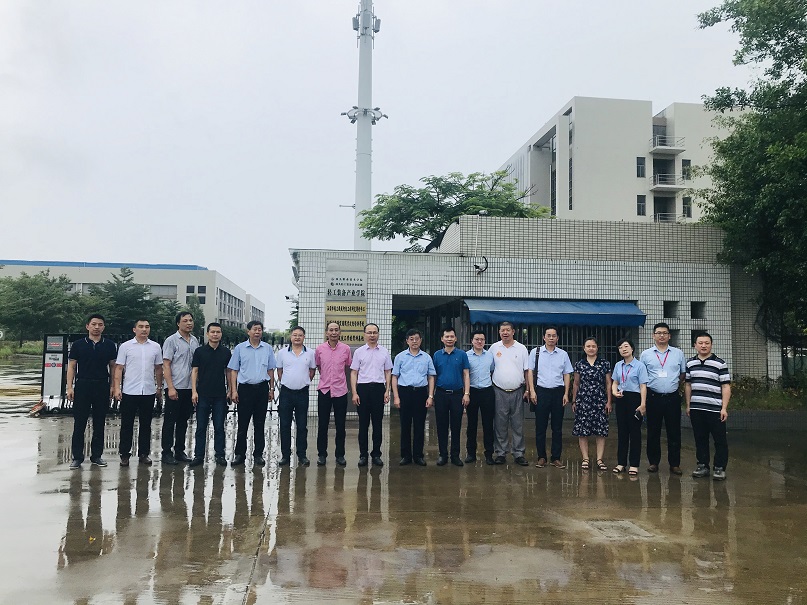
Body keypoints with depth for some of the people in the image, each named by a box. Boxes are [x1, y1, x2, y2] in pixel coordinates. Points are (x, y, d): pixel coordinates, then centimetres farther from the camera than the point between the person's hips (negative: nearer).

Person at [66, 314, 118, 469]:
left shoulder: (109, 345, 6)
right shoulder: (78, 344, 3)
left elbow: (113, 366, 9)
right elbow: (71, 366, 4)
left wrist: (112, 386, 2)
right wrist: (70, 387, -4)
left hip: (102, 387, 1)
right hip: (82, 386, -1)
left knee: (99, 424, 7)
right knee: (79, 423, 1)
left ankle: (96, 456, 16)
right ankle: (77, 457, 9)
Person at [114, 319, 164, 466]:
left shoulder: (155, 347, 7)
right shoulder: (126, 346, 1)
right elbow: (119, 368, 0)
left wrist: (159, 388, 13)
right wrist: (117, 388, -8)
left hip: (149, 392, 2)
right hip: (129, 392, -2)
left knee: (146, 425, 9)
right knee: (127, 425, 5)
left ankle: (144, 454, 18)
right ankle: (124, 454, 14)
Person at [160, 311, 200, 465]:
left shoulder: (195, 341, 11)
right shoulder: (171, 341, -6)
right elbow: (166, 366, -9)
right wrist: (171, 388, -15)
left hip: (190, 387, 6)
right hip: (175, 388, -6)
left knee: (183, 421, 12)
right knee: (170, 421, 1)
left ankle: (179, 451, 21)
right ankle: (166, 453, 7)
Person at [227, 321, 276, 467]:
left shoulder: (267, 348, 8)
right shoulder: (240, 348, 2)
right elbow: (233, 370, 3)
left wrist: (271, 389, 8)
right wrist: (234, 390, -4)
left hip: (262, 389, 2)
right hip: (245, 388, -2)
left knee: (259, 424, 7)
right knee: (242, 424, 1)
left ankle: (258, 454, 14)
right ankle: (239, 454, 10)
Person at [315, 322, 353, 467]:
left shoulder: (346, 349, -2)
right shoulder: (320, 349, 0)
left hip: (340, 390, 0)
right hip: (324, 390, 1)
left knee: (340, 425, 5)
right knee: (322, 425, 5)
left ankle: (340, 455, 15)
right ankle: (322, 454, 16)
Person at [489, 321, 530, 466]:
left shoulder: (521, 348, 5)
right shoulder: (494, 348, 5)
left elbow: (527, 371, 6)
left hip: (517, 392, 0)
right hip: (499, 392, 0)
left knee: (518, 425, 4)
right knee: (500, 425, 4)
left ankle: (518, 454, 11)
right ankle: (500, 453, 13)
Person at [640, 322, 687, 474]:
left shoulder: (678, 353, 8)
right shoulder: (645, 354, 5)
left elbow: (683, 374, 15)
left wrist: (674, 384, 5)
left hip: (672, 397, 1)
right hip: (653, 397, 0)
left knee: (674, 433, 3)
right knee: (653, 432, 6)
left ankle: (674, 464, 11)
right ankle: (653, 462, 15)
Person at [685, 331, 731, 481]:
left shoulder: (720, 364, -1)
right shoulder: (690, 363, 11)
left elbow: (726, 387, -3)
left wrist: (724, 408, -9)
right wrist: (688, 405, 13)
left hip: (715, 409, -4)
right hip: (696, 409, 4)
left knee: (720, 440, 1)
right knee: (700, 439, 10)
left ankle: (720, 468, 10)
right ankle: (702, 465, 20)